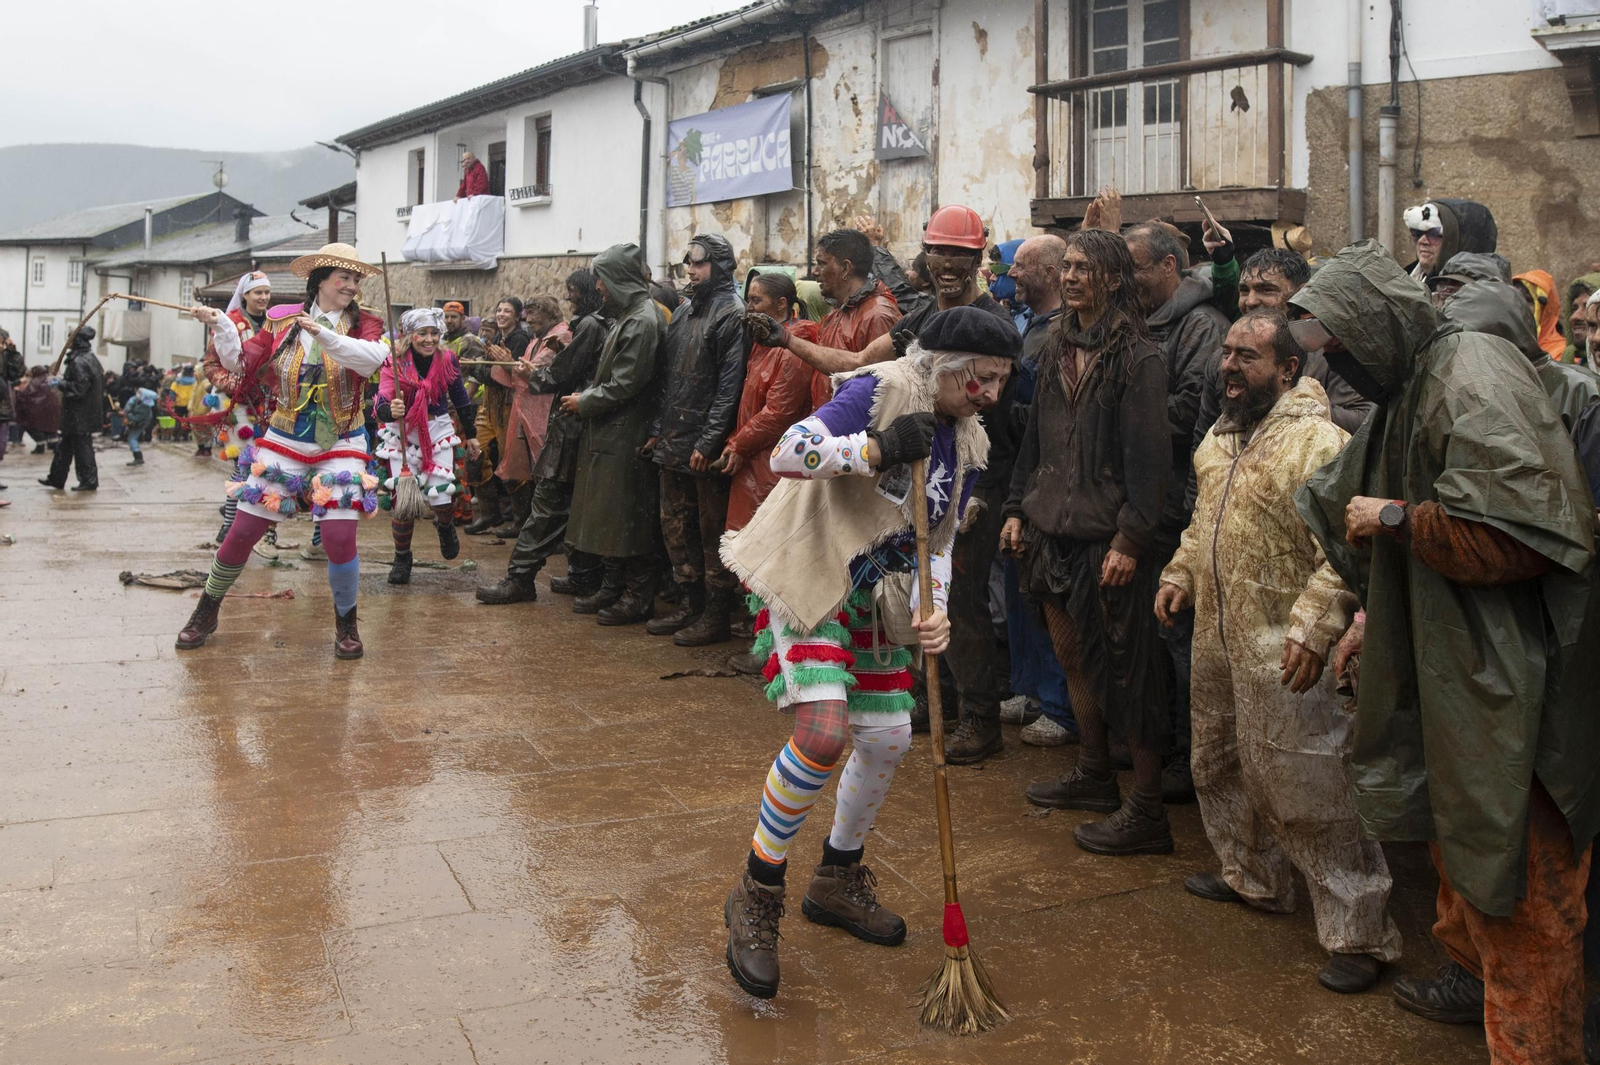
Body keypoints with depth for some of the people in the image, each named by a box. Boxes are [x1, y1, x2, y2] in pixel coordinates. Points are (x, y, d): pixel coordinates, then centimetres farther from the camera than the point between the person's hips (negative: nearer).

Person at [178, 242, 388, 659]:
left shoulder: (364, 324, 0)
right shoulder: (282, 320, 4)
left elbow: (371, 357, -21)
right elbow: (242, 363, 4)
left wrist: (324, 334, -30)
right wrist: (219, 326, -8)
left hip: (340, 444, -1)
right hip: (284, 440, 1)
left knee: (339, 536, -13)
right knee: (242, 531, 3)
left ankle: (346, 622, 12)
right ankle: (207, 611, 25)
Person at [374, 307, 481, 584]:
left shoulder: (447, 360, -7)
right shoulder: (394, 363, -15)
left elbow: (460, 399, 9)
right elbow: (381, 407, -26)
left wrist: (470, 435, 15)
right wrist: (391, 410, -50)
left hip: (438, 431, 2)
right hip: (402, 434, -1)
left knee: (441, 494, -7)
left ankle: (445, 526, 32)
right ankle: (402, 559, 16)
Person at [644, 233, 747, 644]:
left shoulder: (732, 314, -10)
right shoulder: (683, 314, 16)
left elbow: (729, 384, -16)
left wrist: (708, 441, -19)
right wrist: (658, 429, 12)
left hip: (707, 447, -8)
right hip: (674, 442, 8)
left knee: (712, 530, 0)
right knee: (676, 526, 14)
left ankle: (716, 614, 9)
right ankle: (689, 603, 25)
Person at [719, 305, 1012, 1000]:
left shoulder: (966, 444, 7)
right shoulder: (880, 390, -15)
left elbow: (939, 543, 12)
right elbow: (788, 454, -24)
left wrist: (933, 611, -5)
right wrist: (879, 447, -33)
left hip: (871, 594, 8)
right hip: (807, 574, -8)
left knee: (889, 738, 8)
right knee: (823, 732, -21)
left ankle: (837, 880, 32)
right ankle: (756, 896, -1)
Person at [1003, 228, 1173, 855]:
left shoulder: (1138, 357, -11)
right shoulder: (1059, 346, 12)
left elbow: (1150, 457, -14)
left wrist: (1132, 538, -18)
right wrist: (1018, 508, 14)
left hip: (1107, 537, -7)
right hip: (1051, 529, 7)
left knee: (1124, 667, -2)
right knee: (1071, 655, 15)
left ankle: (1146, 809, 8)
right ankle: (1094, 774, 32)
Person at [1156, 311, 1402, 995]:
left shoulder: (1319, 440, -17)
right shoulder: (1222, 435, 12)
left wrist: (1314, 628, -27)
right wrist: (1180, 574, 15)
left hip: (1283, 650, -9)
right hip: (1217, 638, 9)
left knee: (1307, 789, -4)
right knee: (1222, 767, 22)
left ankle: (1360, 932, 9)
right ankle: (1254, 879, 42)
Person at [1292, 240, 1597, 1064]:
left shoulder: (1471, 381, -20)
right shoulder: (1412, 385, 10)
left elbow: (1513, 532, -29)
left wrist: (1393, 520, -19)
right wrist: (1379, 617, 18)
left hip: (1511, 674, -10)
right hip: (1450, 659, 10)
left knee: (1519, 875, 1)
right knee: (1457, 832, 25)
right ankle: (1472, 974, 44)